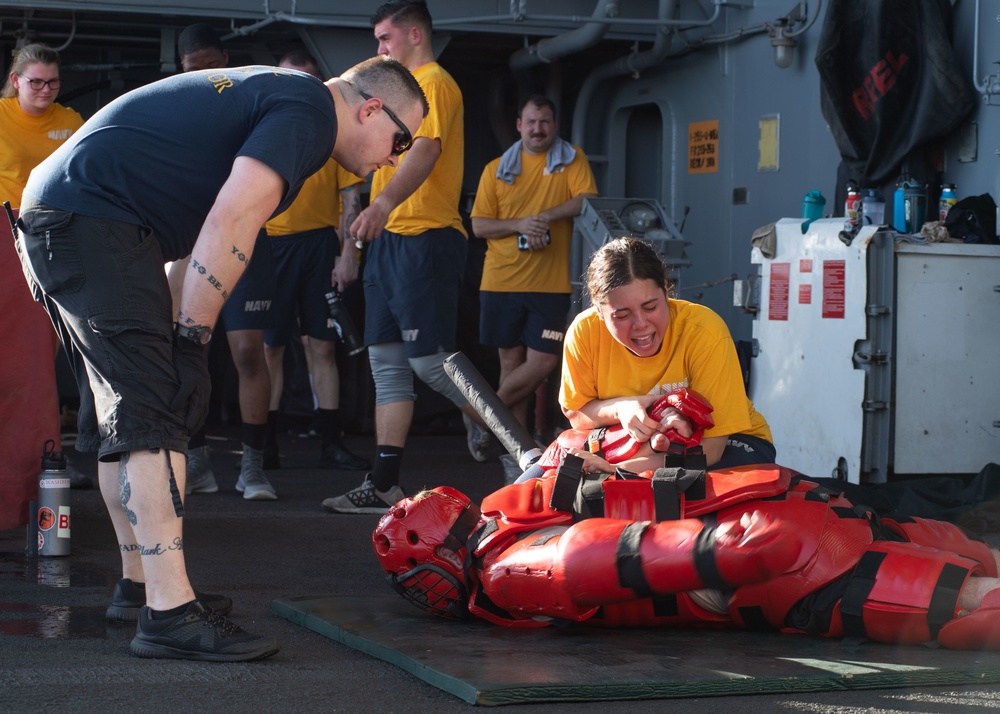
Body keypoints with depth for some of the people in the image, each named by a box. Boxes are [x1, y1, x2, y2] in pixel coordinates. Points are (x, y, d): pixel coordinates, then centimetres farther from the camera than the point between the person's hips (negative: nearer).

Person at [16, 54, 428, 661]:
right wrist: (192, 337, -16)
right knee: (156, 413, -14)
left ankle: (141, 585, 26)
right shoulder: (309, 110, -8)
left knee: (131, 414, 17)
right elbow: (231, 221, -20)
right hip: (94, 220, -11)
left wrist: (183, 335, 15)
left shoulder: (275, 92, 23)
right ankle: (170, 612, -19)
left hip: (52, 216, 11)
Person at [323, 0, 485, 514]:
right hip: (390, 240, 10)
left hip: (425, 238, -10)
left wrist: (383, 204, -39)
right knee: (387, 363, 6)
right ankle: (383, 486, 6)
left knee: (430, 360, -12)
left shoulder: (434, 82, -7)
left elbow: (426, 150, -24)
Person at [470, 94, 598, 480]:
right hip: (502, 280, 1)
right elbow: (479, 225, 4)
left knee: (542, 362, -7)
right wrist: (520, 225, -12)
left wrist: (547, 216, -21)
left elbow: (586, 200, -8)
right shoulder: (496, 170, 8)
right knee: (512, 361, 5)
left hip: (551, 284, -1)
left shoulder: (572, 159, 6)